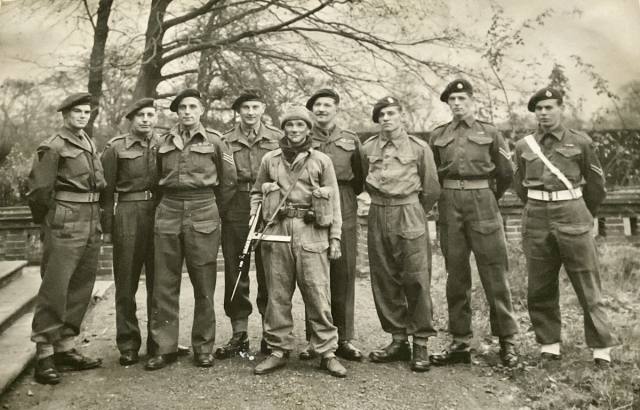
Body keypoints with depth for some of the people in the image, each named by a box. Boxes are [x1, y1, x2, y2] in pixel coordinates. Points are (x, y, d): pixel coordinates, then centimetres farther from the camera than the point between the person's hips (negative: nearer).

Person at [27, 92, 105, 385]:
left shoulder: (89, 144, 15)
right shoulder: (53, 147, -9)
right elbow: (38, 190, -11)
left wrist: (95, 217, 15)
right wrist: (49, 219, 1)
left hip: (92, 226, 8)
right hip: (65, 228, -8)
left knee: (81, 289, 11)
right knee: (54, 290, -4)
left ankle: (65, 349, 22)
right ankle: (44, 356, 5)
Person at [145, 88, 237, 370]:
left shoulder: (214, 141, 4)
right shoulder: (164, 143, 12)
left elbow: (228, 182, 8)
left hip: (203, 215, -2)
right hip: (168, 214, 3)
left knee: (204, 285, 1)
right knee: (164, 284, 2)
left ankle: (203, 347, 13)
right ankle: (165, 347, 12)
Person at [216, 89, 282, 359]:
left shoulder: (277, 138, 8)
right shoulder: (225, 141, 9)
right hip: (235, 212, 1)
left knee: (268, 274, 4)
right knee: (235, 274, 4)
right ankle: (239, 334, 16)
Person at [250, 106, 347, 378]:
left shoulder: (321, 161, 8)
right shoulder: (269, 160, 13)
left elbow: (334, 201, 7)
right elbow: (256, 192, 24)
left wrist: (335, 237, 2)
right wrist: (254, 217, 7)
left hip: (311, 232, -2)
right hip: (276, 231, 2)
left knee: (317, 293, -3)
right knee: (277, 294, 5)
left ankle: (327, 353, 7)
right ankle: (278, 350, 17)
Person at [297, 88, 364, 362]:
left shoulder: (351, 140, 12)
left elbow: (360, 178, 16)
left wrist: (344, 196, 4)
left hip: (344, 214, 1)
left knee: (344, 276, 3)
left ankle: (344, 339, 13)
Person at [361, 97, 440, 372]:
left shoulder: (418, 147, 0)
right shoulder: (368, 148, 9)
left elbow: (431, 189, 8)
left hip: (409, 213, -3)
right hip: (378, 216, 4)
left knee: (417, 281, -4)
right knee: (384, 281, 6)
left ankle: (421, 344, 7)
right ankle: (398, 340, 18)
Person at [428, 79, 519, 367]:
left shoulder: (489, 133, 7)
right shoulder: (437, 136, 12)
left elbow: (506, 173, 10)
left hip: (483, 203, -2)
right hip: (450, 206, 2)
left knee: (495, 273, -2)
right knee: (456, 275, 5)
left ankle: (507, 341, 9)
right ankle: (460, 343, 14)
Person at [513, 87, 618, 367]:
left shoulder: (580, 142, 2)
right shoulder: (523, 146, 8)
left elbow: (596, 184, 12)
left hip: (573, 215, -2)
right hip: (536, 219, 2)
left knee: (588, 285, 0)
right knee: (540, 288, 6)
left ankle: (601, 347, 11)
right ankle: (549, 344, 18)